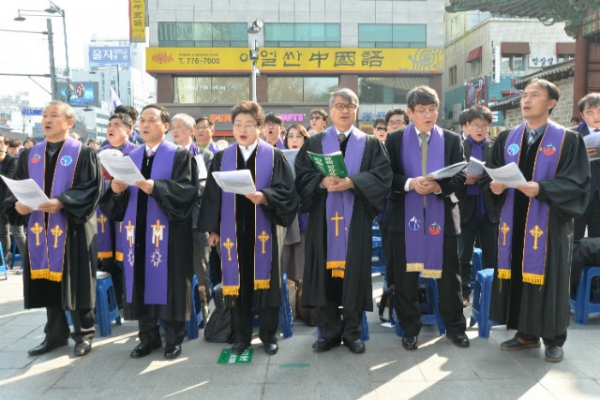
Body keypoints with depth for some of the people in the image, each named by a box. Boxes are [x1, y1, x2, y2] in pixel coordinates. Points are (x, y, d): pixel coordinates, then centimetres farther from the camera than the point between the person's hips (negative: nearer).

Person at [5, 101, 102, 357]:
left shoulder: (83, 154, -3)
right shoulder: (30, 155, 12)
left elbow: (91, 188, -12)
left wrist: (61, 203, -24)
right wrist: (17, 205, -9)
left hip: (72, 229, -5)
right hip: (40, 228, 5)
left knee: (74, 283, 2)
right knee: (48, 283, 11)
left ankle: (84, 334, 17)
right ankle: (55, 334, 25)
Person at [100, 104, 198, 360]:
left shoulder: (180, 155, -1)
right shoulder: (131, 158, 14)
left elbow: (186, 189, -14)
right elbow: (120, 198, 12)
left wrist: (154, 187, -25)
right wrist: (116, 190, -11)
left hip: (167, 231, -5)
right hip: (137, 229, 5)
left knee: (168, 283, 0)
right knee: (141, 282, 9)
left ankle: (173, 339, 13)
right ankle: (148, 337, 22)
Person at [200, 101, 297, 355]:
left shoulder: (274, 156, 1)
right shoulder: (221, 158, 8)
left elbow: (285, 190, -6)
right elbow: (212, 195, 8)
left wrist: (264, 196, -24)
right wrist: (212, 228, 4)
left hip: (262, 229, -2)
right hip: (233, 229, 2)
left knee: (263, 278, 6)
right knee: (238, 281, 8)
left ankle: (268, 333, 20)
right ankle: (241, 335, 21)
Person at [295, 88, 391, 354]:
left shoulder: (371, 144, 10)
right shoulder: (314, 143, 11)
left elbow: (382, 176, -4)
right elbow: (302, 176, 1)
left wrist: (351, 182, -18)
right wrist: (323, 182, -18)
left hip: (356, 220, 0)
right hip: (323, 218, 1)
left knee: (354, 272, 3)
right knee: (326, 272, 3)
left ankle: (352, 332, 18)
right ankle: (329, 332, 16)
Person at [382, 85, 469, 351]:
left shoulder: (452, 140, 6)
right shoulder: (395, 140, 4)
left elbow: (461, 176, 0)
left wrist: (439, 186, -19)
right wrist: (409, 183, -19)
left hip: (442, 215, 1)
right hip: (405, 215, 0)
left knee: (448, 274, 8)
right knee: (405, 276, 6)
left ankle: (455, 327, 25)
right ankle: (410, 329, 20)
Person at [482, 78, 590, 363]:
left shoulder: (568, 140, -2)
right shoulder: (507, 139, 10)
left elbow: (577, 182, -10)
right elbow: (490, 172, 8)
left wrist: (541, 188, -25)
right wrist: (494, 185, -14)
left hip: (549, 224, -4)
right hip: (513, 221, 4)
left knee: (548, 277, 4)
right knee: (517, 275, 9)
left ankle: (554, 339, 21)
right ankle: (526, 333, 24)